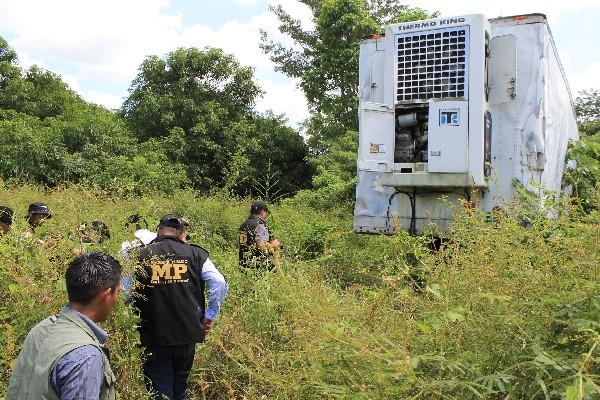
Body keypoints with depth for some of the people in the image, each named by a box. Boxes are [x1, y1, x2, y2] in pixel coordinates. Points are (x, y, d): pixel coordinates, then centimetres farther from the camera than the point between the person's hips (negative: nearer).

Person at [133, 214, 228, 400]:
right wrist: (210, 316, 0)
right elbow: (219, 284, -10)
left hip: (153, 336, -2)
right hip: (187, 333, 2)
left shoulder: (140, 256, -5)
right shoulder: (194, 254, -3)